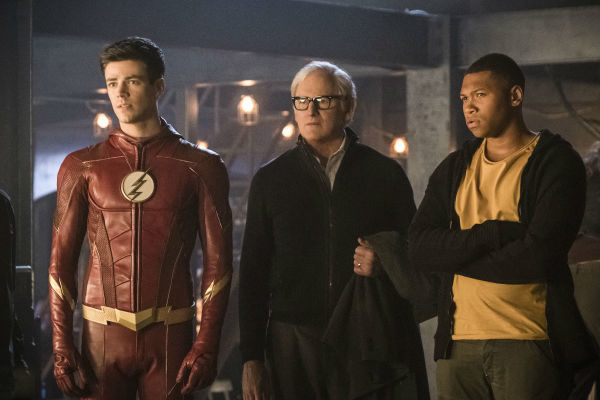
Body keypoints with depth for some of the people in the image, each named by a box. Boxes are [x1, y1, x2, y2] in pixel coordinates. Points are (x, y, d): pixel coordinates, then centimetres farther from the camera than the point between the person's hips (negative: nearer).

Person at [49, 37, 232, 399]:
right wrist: (61, 346, -1)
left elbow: (218, 263, 2)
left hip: (170, 338, -1)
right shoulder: (82, 166, 7)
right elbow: (62, 261, 7)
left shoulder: (200, 166, 3)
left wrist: (206, 346, -7)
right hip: (102, 337, 1)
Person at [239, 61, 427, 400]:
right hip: (294, 343, 1)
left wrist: (384, 263, -9)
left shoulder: (385, 174, 8)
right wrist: (251, 356, 4)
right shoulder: (271, 179, 11)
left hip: (367, 338, -1)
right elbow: (253, 272, 10)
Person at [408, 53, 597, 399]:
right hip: (459, 343, 5)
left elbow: (539, 257, -14)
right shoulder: (454, 169, 16)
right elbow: (419, 249, 2)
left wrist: (456, 258, -3)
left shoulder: (556, 162, -1)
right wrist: (494, 233, -11)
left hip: (528, 344, -5)